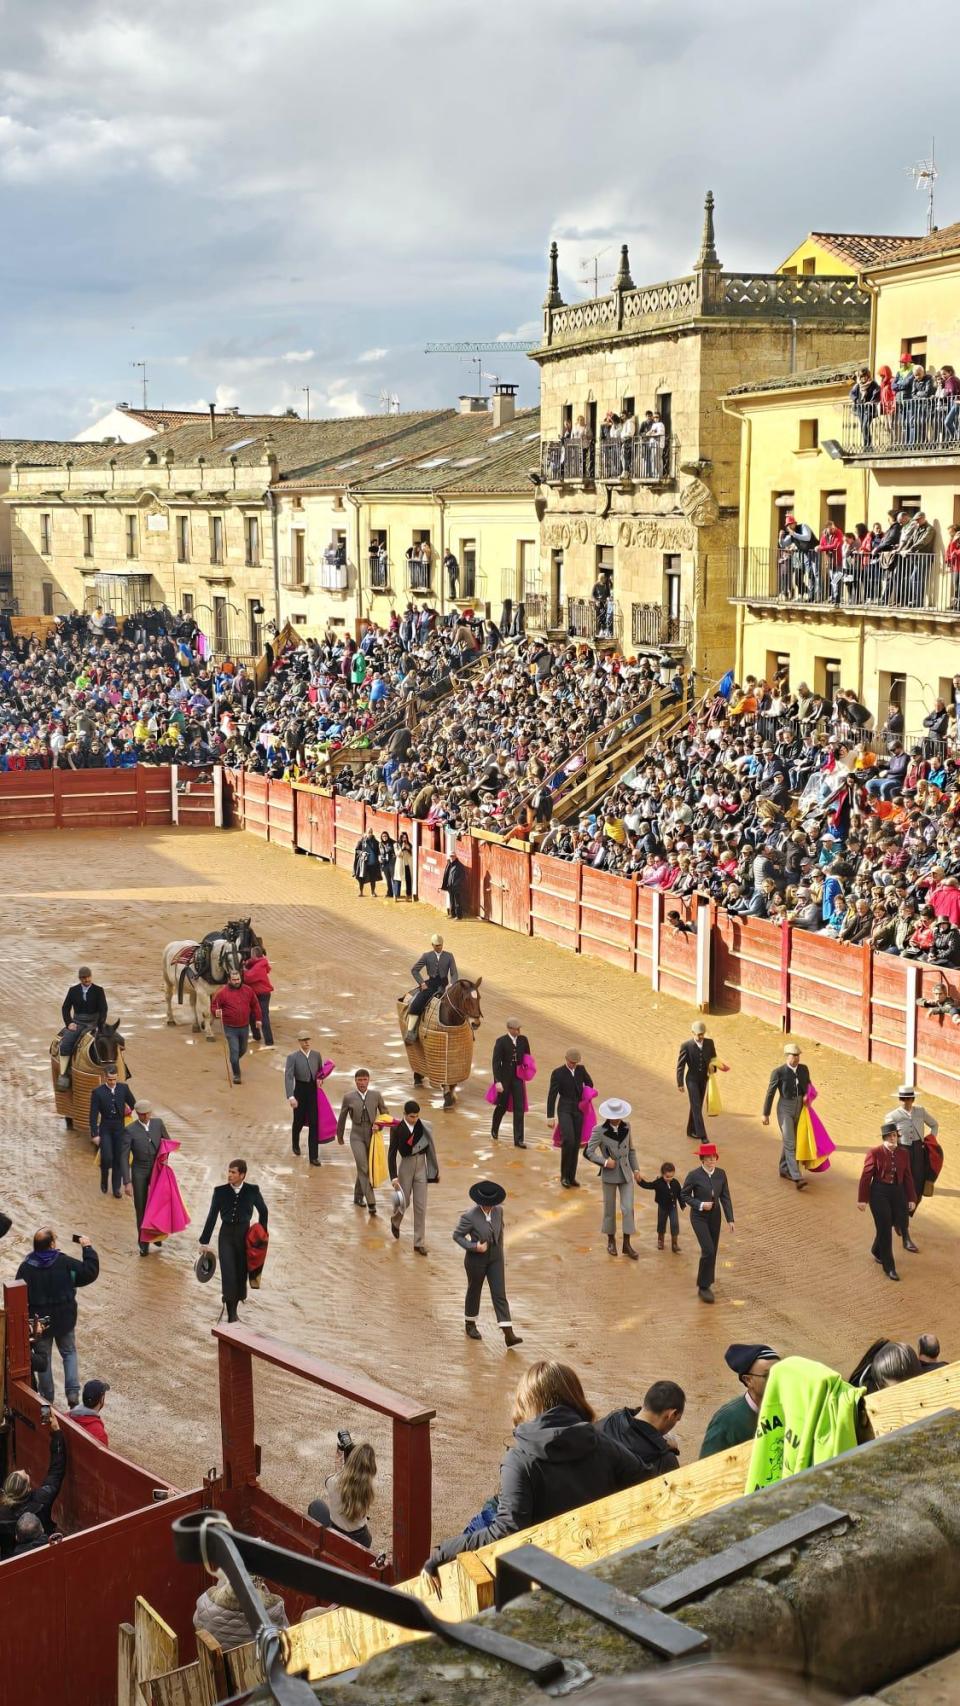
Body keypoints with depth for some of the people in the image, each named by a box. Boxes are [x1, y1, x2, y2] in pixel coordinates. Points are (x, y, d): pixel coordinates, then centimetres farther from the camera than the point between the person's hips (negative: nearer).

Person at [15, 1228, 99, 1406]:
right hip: (65, 1321, 0)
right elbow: (90, 1272, -11)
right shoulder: (65, 1263, -16)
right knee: (69, 1353, 19)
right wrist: (87, 1248, -1)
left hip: (39, 1322, 0)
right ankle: (73, 1393, 9)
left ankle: (47, 1399, 23)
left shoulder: (26, 1267, -13)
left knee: (43, 1359, 16)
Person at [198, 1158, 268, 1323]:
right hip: (226, 1235, -1)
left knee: (241, 1271, 6)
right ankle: (231, 1311, -9)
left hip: (244, 1235, 1)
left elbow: (263, 1211, 11)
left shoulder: (252, 1191, -4)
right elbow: (212, 1217, 2)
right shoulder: (220, 1191, -3)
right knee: (228, 1271, -11)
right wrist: (204, 1242, 3)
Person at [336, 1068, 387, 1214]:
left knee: (364, 1168, 13)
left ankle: (358, 1196, 34)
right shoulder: (349, 1097, -3)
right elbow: (342, 1118, 9)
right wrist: (339, 1136, 18)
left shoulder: (376, 1095, 0)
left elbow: (384, 1113, 11)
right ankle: (371, 1202, -19)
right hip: (357, 1136, -2)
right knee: (363, 1168, -15)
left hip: (372, 1135, 2)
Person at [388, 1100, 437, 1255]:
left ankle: (419, 1242, 11)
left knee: (421, 1205, 3)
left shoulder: (422, 1126, -5)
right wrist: (393, 1176, -16)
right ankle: (395, 1221, 47)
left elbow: (428, 1147, 4)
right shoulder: (397, 1128, -13)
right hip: (405, 1166, -2)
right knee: (404, 1201, 11)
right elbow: (392, 1153, -11)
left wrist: (435, 1169, 8)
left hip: (421, 1166, 2)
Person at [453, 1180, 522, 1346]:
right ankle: (470, 1325, 41)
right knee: (474, 1292, 16)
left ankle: (508, 1335, -8)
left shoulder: (498, 1211, -8)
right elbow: (457, 1235, -13)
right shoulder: (469, 1216, -23)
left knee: (500, 1295, -3)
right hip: (476, 1259, -4)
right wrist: (474, 1247, -24)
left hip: (495, 1258, 4)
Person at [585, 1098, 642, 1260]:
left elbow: (631, 1150, 11)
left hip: (626, 1174, 3)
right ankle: (611, 1240, 29)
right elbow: (588, 1152, -10)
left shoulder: (626, 1127, 0)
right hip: (609, 1176, -3)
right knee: (610, 1209, 10)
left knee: (628, 1209, -2)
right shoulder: (600, 1131, -13)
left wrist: (636, 1169, 7)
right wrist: (604, 1162, -20)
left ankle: (627, 1244, 7)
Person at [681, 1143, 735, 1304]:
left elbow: (725, 1197, -1)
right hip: (699, 1217, -5)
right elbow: (685, 1195, -6)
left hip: (715, 1216, 5)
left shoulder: (721, 1174, -4)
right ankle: (703, 1287, 0)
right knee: (708, 1251, -14)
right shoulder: (694, 1175, -16)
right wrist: (700, 1205, -19)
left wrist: (730, 1219, -5)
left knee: (712, 1252, 12)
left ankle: (706, 1284, 31)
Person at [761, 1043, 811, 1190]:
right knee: (790, 1143, -11)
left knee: (789, 1141, 19)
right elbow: (770, 1093, -6)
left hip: (799, 1108, 5)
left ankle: (784, 1169, 35)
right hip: (785, 1109, -5)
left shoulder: (804, 1069, 2)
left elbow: (808, 1086, 16)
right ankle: (797, 1178, -17)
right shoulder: (778, 1072, -12)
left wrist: (807, 1096, -7)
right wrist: (765, 1114, -3)